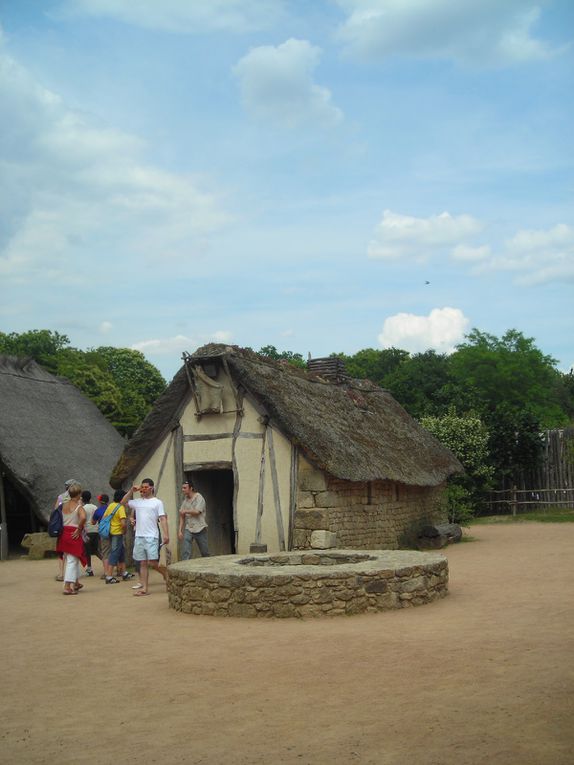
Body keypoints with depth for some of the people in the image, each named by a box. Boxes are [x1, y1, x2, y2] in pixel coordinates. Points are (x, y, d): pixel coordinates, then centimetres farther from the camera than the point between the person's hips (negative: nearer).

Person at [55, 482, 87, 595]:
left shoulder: (64, 505, 6)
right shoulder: (79, 507, -14)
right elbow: (83, 518, -31)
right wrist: (79, 529, -18)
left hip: (64, 533, 7)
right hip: (74, 534, -7)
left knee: (71, 559, 21)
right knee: (72, 560, -3)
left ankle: (75, 583, 33)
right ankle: (67, 587, -6)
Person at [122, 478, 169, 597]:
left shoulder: (157, 502, 0)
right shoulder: (137, 502, 13)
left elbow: (163, 519, -5)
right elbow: (123, 502, 22)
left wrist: (166, 534, -16)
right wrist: (131, 491, 10)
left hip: (151, 537, -5)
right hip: (139, 537, 5)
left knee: (152, 563, -12)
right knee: (143, 563, 6)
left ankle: (166, 572, 15)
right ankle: (144, 589, 8)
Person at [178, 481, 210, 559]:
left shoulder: (199, 498, -5)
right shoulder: (185, 500, 10)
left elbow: (197, 511, -18)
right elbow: (182, 516, 9)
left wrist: (185, 511, -6)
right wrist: (180, 530, 3)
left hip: (200, 529, -3)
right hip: (188, 530, 3)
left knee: (205, 552, 6)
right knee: (185, 552, -12)